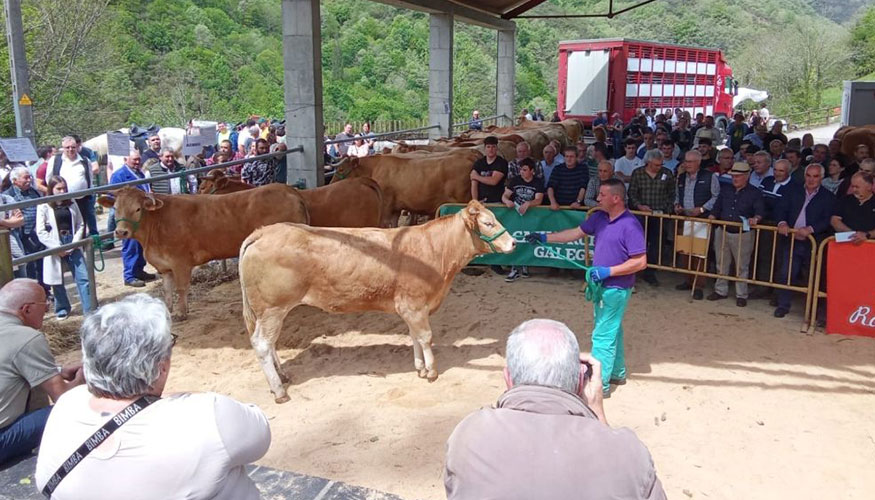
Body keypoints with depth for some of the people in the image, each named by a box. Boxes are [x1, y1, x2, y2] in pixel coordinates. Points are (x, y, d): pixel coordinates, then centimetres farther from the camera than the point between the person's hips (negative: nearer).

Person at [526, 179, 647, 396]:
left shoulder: (630, 225, -21)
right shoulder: (599, 218, 3)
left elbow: (640, 262, -21)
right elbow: (575, 233, 11)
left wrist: (608, 271, -23)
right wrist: (545, 237, 5)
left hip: (616, 289, -8)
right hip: (602, 286, 9)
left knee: (603, 336, -4)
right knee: (612, 330, 20)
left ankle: (599, 384, 5)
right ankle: (617, 373, 36)